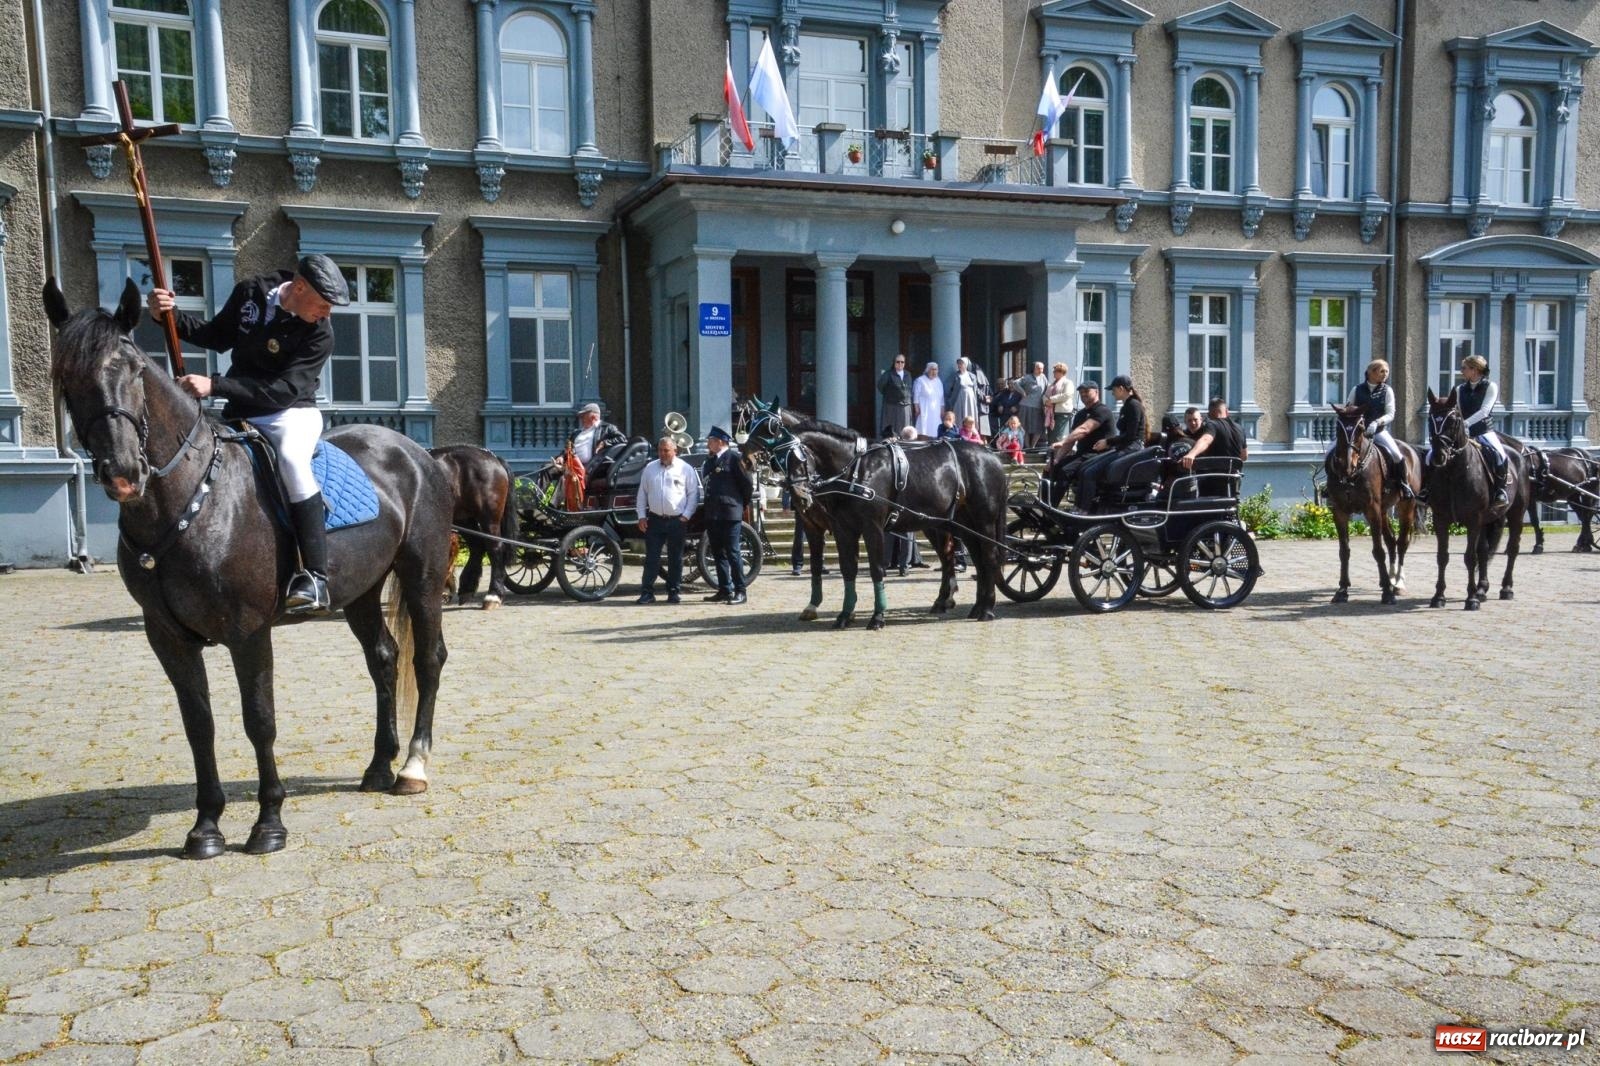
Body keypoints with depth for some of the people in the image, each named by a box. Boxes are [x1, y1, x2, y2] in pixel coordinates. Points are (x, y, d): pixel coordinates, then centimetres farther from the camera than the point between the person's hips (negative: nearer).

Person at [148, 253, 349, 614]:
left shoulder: (320, 334, -16)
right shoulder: (250, 293, -3)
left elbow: (284, 391, -23)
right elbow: (218, 337, 13)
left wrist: (216, 385, -29)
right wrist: (170, 316, -2)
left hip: (292, 413, -6)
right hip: (240, 414, 6)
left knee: (291, 458, -36)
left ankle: (316, 578, -36)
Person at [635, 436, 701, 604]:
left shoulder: (685, 469, 0)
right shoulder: (650, 468, 9)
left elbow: (693, 494, 0)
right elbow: (642, 493, 12)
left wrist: (686, 515, -7)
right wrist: (642, 516, 4)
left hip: (677, 521, -2)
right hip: (655, 520, 2)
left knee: (675, 558, 6)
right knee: (651, 558, 1)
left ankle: (673, 592, 14)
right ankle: (648, 593, 4)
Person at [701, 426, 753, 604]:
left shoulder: (734, 457, -6)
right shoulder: (710, 461, 17)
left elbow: (746, 482, -7)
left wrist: (744, 505, 1)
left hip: (730, 513, -8)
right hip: (712, 514, 8)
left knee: (732, 553, -7)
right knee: (718, 554, 9)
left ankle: (740, 591, -1)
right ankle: (724, 590, 15)